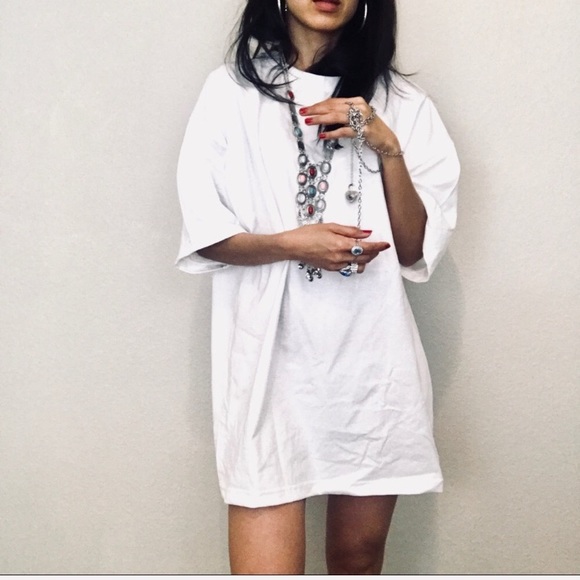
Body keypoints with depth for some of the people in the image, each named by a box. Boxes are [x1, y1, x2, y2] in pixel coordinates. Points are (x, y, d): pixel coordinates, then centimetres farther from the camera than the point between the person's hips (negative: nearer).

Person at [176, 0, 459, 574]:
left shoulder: (400, 105, 7)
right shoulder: (232, 91, 3)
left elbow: (417, 251, 3)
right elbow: (204, 234, 2)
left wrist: (388, 149, -10)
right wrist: (291, 243, -15)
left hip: (371, 356, 2)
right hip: (271, 356, -2)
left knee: (359, 557, 13)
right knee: (267, 565, -8)